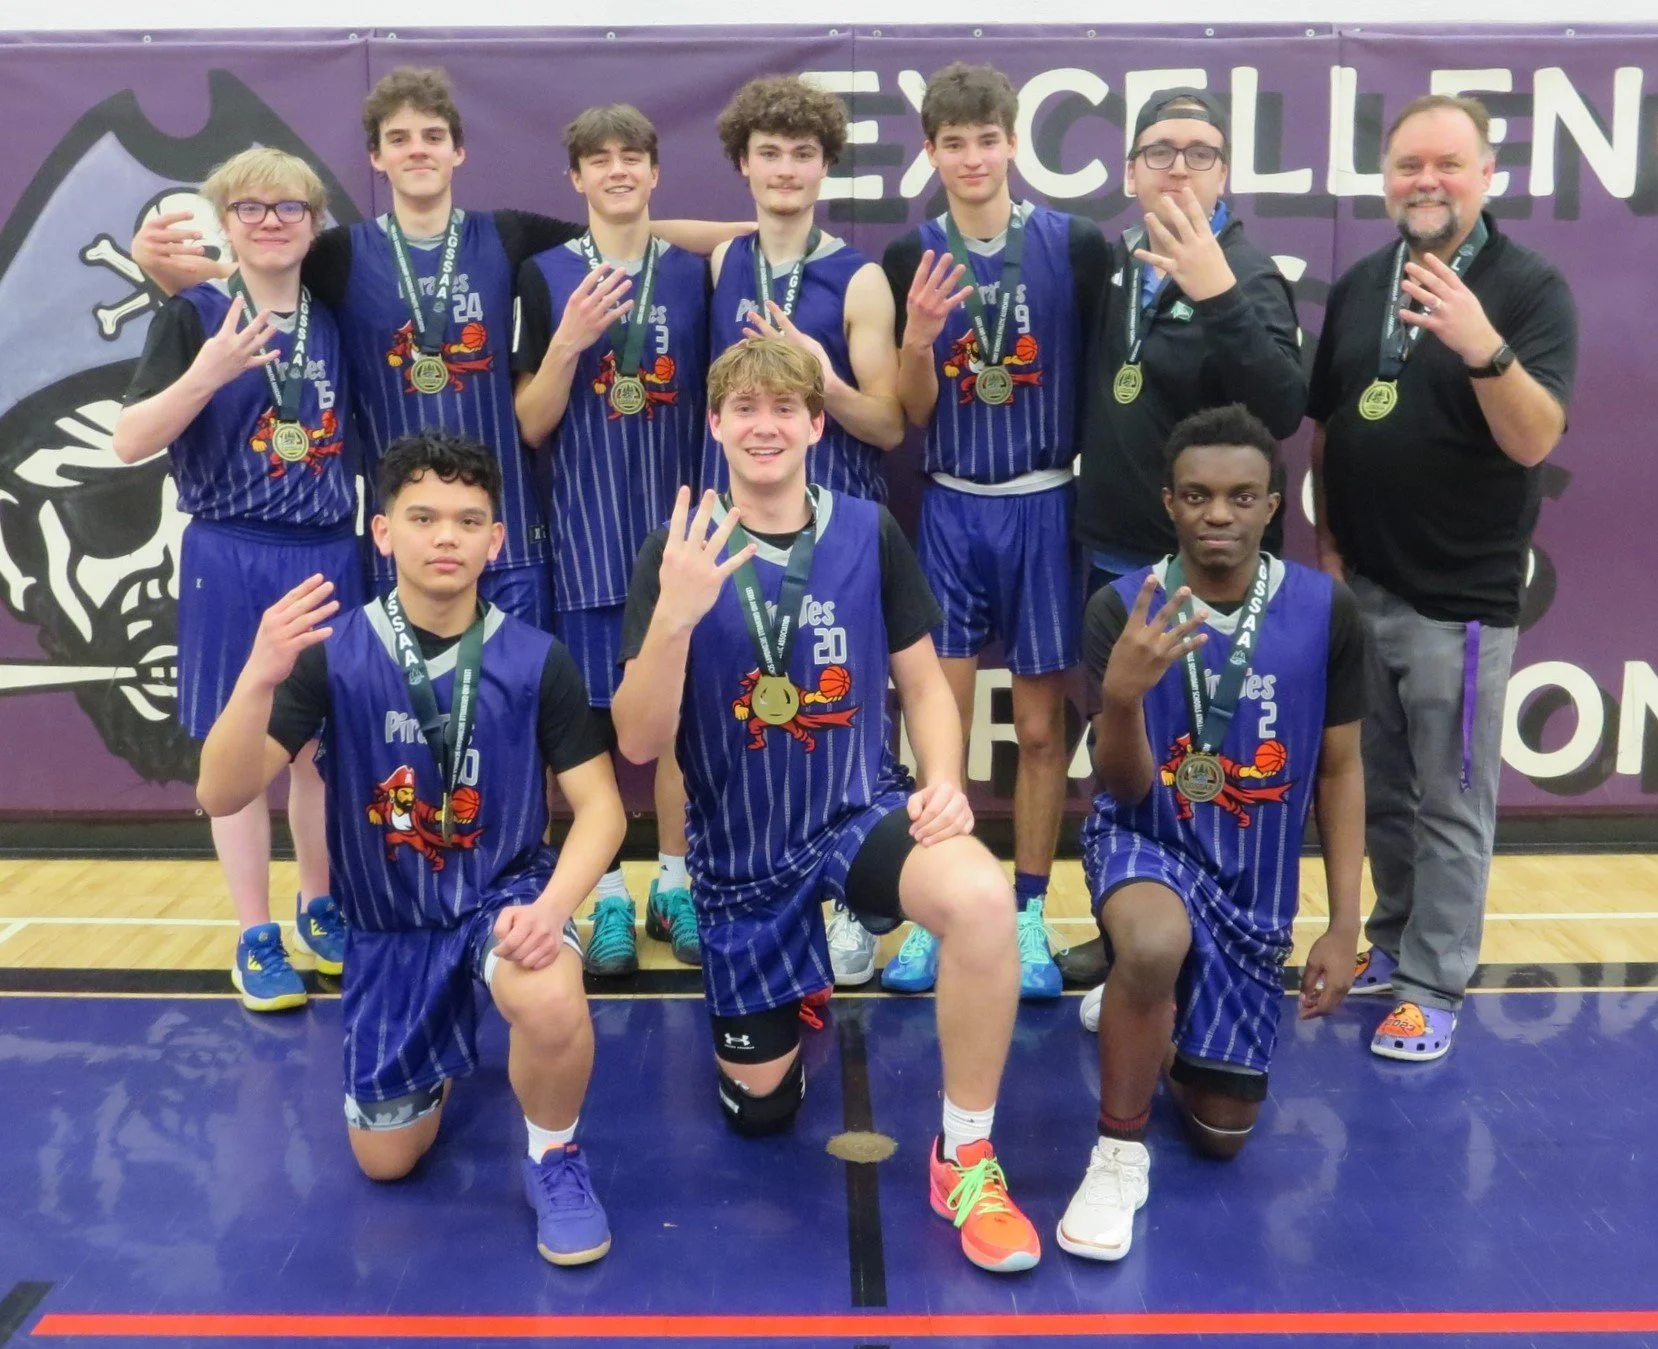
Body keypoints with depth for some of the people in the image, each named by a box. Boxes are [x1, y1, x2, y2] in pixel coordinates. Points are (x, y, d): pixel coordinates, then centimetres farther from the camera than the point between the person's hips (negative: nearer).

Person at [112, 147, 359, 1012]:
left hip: (330, 558, 4)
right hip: (232, 563, -3)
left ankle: (320, 911, 28)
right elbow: (128, 442, -12)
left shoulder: (334, 320, 8)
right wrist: (208, 373, -24)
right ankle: (255, 939, 15)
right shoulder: (194, 316, -4)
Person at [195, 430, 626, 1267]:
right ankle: (447, 1036, 42)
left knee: (551, 1004, -36)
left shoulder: (536, 660, -14)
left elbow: (600, 807, -11)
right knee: (387, 1160, 9)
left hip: (504, 890, -2)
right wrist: (260, 677, -39)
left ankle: (554, 1159, -3)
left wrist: (551, 905, -29)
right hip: (386, 924, 2)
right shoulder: (333, 650, -14)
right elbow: (222, 797, -20)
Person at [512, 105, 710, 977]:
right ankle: (607, 900, 18)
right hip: (585, 534, -1)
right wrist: (569, 342, -17)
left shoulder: (693, 276, 5)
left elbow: (718, 406, 10)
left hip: (678, 528, 2)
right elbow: (531, 425, -2)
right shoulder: (544, 276, 0)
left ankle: (674, 887, 22)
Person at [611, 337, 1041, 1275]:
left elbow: (924, 683, 4)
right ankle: (801, 977, 45)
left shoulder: (869, 533, -6)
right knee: (760, 1108, 12)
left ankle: (966, 1157, -13)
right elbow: (639, 744, -16)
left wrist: (945, 785, -16)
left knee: (982, 894, -35)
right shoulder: (678, 553, -10)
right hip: (742, 850, 1)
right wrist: (675, 615, -32)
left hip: (861, 811, 0)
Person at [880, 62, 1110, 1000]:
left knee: (1042, 727, 6)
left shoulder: (1076, 246, -4)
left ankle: (1029, 916, 20)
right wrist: (919, 335, -18)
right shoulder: (911, 258, 1)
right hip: (950, 507, 1)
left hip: (1044, 503, -1)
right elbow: (913, 412, 0)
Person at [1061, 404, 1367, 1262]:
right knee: (1155, 945, -41)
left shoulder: (1326, 613, -12)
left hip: (1257, 883, 3)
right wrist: (1123, 695, -40)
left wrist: (1345, 926, -3)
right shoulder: (1122, 609, -16)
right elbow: (1124, 788, -19)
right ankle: (1119, 1154, -14)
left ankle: (1163, 1033, 44)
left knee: (1221, 1129, 9)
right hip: (1147, 840, -3)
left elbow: (1339, 771, -1)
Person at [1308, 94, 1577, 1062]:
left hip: (1460, 597, -5)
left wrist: (1484, 348, -36)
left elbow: (1535, 441, -20)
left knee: (1451, 806, 5)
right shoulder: (1360, 284, 7)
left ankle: (1436, 984, 16)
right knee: (1379, 792, 17)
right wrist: (1326, 542, 9)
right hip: (1360, 586, 5)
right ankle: (1396, 939, 34)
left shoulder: (1531, 287, -9)